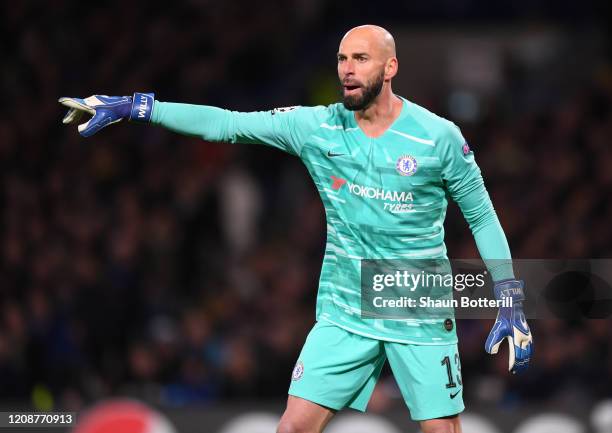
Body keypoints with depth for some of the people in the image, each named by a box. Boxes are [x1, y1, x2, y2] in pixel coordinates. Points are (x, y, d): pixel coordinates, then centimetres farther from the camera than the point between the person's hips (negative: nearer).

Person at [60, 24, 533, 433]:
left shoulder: (440, 137, -8)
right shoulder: (316, 127, -2)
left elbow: (483, 217, 1)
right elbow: (226, 124, -4)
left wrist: (511, 306, -3)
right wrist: (129, 106, -9)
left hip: (422, 318, -2)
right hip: (343, 315, 2)